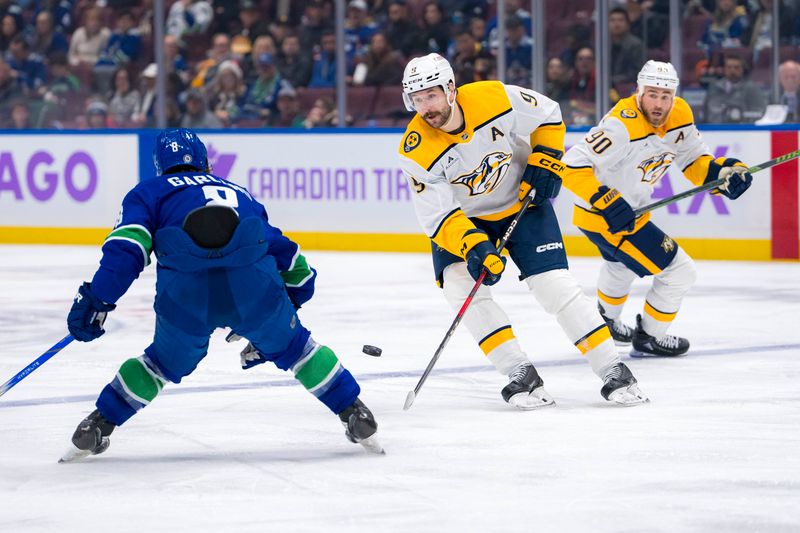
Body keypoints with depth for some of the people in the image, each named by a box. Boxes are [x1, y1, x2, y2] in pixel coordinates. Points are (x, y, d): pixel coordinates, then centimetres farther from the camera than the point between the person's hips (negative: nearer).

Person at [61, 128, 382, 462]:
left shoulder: (149, 192, 28)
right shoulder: (237, 193, 38)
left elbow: (126, 248, 8)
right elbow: (285, 253, 39)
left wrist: (97, 300, 2)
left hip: (185, 291, -1)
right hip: (251, 281, 1)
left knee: (167, 360, 24)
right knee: (293, 347, 23)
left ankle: (97, 427, 25)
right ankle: (354, 415, 22)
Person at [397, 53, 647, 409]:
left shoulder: (496, 99, -25)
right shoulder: (417, 150, -23)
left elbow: (549, 116, -6)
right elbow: (437, 216, -23)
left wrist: (545, 163, -13)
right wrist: (472, 245, -37)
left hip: (522, 202, -1)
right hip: (463, 218, 1)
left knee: (554, 284, -11)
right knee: (459, 282, -22)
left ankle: (613, 371, -2)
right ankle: (520, 374, -17)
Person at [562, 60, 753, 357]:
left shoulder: (679, 115, -7)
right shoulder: (623, 125, -32)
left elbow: (693, 158, 4)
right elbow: (573, 165, -35)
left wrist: (723, 171, -16)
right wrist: (607, 203, -40)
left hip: (630, 207, 9)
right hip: (604, 217, -9)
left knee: (621, 264, 37)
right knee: (679, 272, -6)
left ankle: (605, 321, 65)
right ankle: (648, 338, 15)